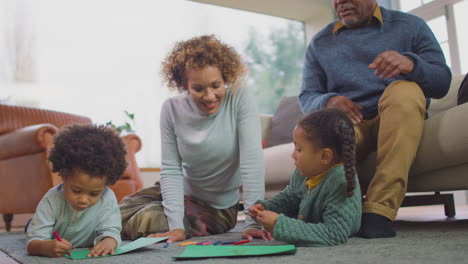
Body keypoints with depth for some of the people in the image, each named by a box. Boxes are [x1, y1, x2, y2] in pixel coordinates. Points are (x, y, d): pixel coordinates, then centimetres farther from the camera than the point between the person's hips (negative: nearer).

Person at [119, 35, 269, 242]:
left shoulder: (240, 100, -20)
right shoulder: (172, 109, -11)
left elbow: (252, 161, -26)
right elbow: (171, 169, -14)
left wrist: (253, 223, -33)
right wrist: (176, 225, -24)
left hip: (218, 206, -4)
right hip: (184, 192, 4)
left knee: (148, 219, -18)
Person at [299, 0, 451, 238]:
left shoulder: (410, 26, 10)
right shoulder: (320, 43, 15)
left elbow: (442, 82, 0)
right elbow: (306, 97, 10)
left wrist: (410, 63, -23)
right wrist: (328, 101, -16)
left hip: (399, 122, 0)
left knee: (405, 90, -34)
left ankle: (379, 210, -39)